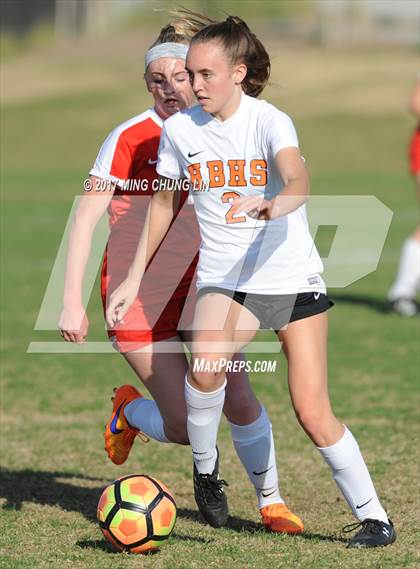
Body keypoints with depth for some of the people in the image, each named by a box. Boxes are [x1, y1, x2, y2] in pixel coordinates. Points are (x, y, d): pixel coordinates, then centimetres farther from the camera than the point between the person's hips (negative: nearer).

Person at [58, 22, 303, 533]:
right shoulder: (129, 139, -13)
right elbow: (85, 218, -15)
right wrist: (72, 302, -21)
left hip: (198, 290, 4)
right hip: (139, 299, -4)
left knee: (239, 401, -6)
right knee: (187, 427, -8)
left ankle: (271, 501, 14)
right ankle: (128, 411, 25)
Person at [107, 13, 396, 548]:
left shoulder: (269, 121, -14)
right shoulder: (179, 129, -1)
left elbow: (298, 181, -34)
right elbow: (163, 202, 15)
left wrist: (272, 206, -57)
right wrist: (134, 278, 12)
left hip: (292, 275, -2)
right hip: (224, 279, 2)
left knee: (313, 413, -7)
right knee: (205, 364, -31)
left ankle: (374, 516, 10)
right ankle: (205, 465, -5)